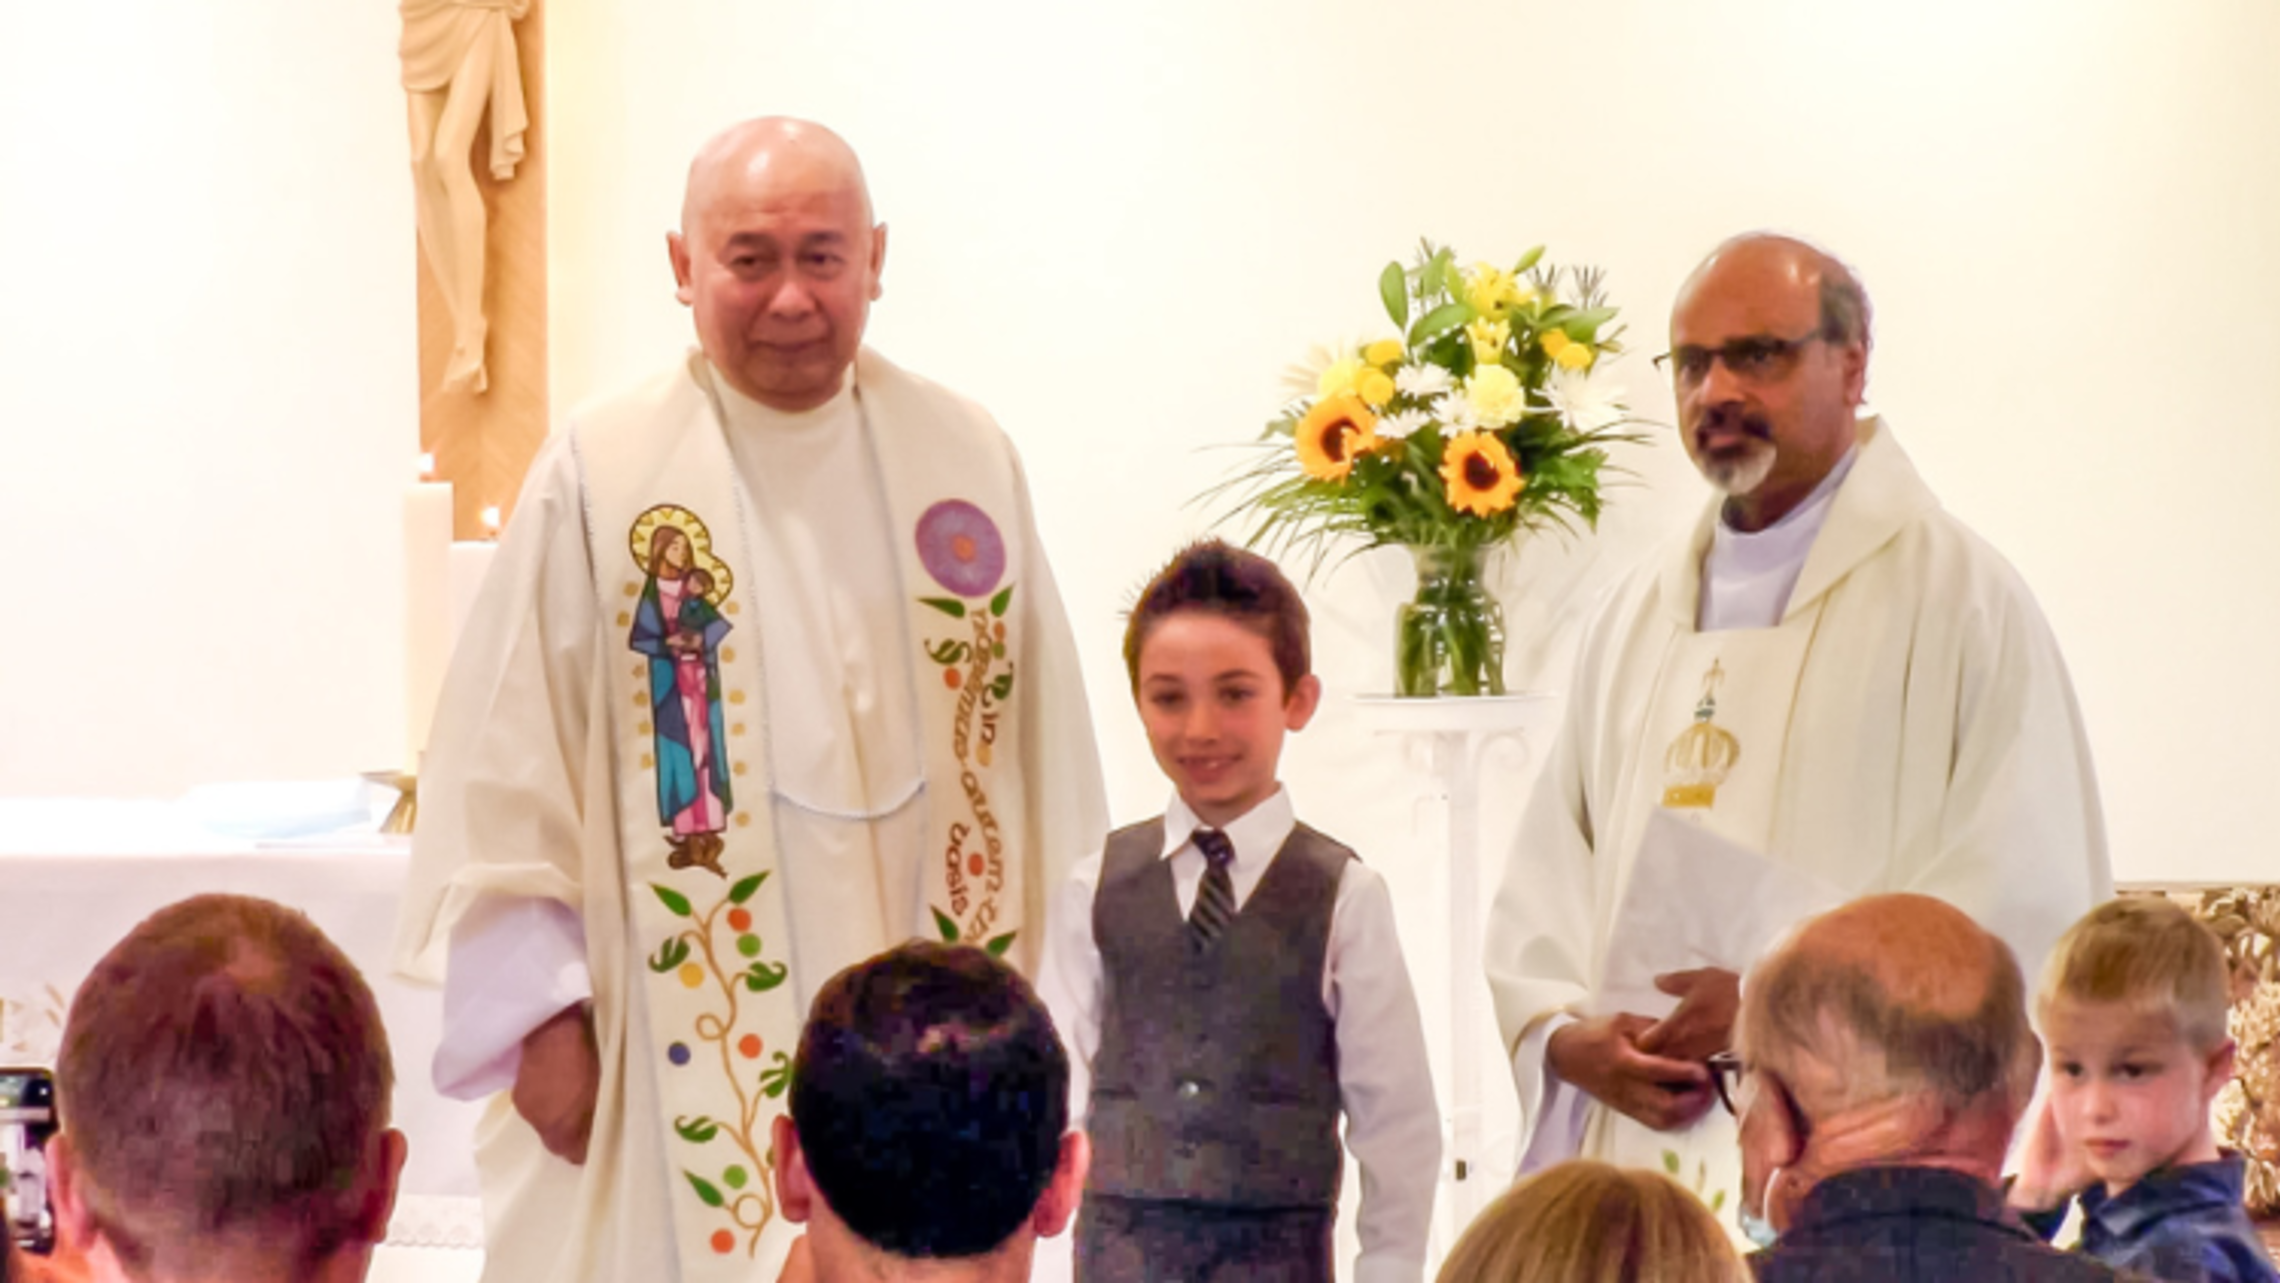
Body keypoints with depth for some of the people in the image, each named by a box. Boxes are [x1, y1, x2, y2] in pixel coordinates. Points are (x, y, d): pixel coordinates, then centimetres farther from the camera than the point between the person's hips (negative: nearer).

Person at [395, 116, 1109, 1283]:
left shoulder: (968, 464, 4)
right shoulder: (601, 476, -6)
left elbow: (1043, 745, 8)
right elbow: (508, 772, -5)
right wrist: (541, 1012, -8)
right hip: (682, 1052, -3)